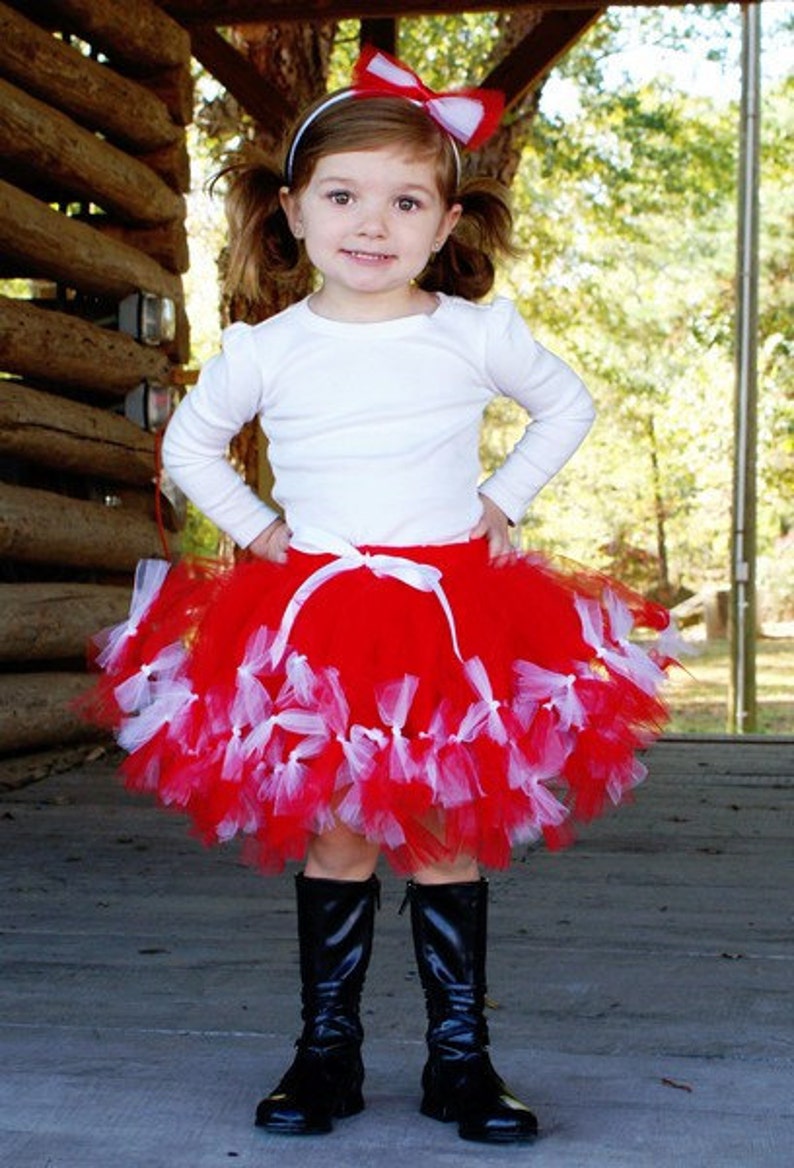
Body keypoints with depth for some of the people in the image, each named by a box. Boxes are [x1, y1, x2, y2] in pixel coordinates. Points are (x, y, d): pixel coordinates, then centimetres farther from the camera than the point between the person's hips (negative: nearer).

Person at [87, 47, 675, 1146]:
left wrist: (503, 499, 7)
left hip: (455, 614, 0)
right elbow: (189, 444, 18)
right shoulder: (263, 351, 0)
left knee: (447, 833, 3)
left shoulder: (480, 334, 0)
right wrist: (254, 527, 6)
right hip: (314, 618, 0)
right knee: (335, 836, 3)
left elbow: (569, 404, 18)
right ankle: (327, 1051, 16)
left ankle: (460, 1055, 14)